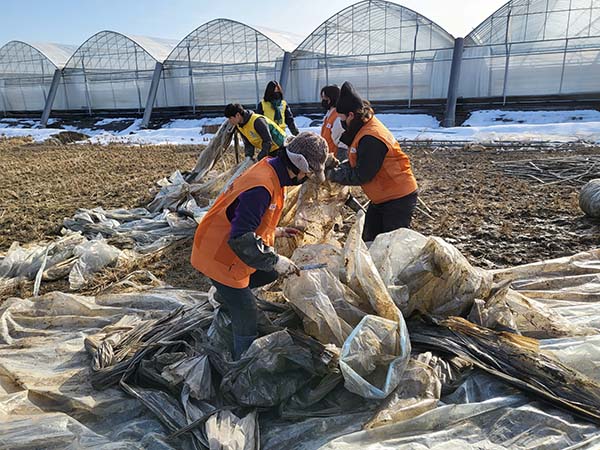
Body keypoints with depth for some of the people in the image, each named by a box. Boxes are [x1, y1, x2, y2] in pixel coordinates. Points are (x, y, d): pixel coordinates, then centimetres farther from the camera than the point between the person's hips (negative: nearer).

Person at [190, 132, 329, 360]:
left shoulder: (270, 171, 1)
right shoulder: (261, 187, -31)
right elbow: (241, 238, -33)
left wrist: (275, 231, 10)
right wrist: (275, 261, -25)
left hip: (228, 245, 9)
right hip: (219, 255, -9)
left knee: (270, 272, 19)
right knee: (246, 312, 0)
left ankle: (225, 294, 33)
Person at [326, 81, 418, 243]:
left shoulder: (371, 139, -28)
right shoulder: (363, 129, 4)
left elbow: (360, 176, -23)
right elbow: (356, 163, 9)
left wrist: (332, 174, -15)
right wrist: (337, 167, -8)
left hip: (398, 199, -10)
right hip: (381, 198, 10)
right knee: (369, 241, 17)